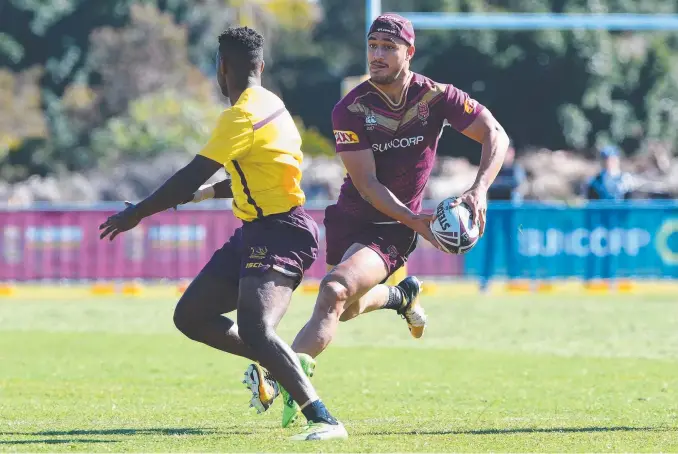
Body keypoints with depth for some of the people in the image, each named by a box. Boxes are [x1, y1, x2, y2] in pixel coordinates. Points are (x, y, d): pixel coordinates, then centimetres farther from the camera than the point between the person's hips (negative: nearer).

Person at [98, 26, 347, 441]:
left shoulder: (244, 116, -17)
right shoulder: (268, 105, 13)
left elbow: (191, 178, -18)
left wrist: (136, 213, -7)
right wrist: (209, 192, 35)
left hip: (280, 235, -10)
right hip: (255, 233, 10)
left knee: (254, 330, -28)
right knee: (190, 316, 12)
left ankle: (323, 419, -32)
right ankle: (268, 363, 23)